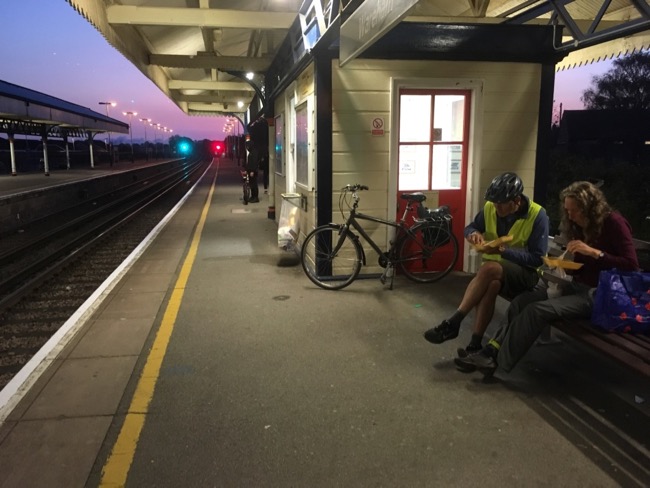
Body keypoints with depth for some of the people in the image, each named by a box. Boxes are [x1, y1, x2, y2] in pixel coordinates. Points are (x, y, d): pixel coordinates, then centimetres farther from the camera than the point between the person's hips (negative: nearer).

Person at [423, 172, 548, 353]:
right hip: (494, 269, 4)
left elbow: (537, 258, -16)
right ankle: (475, 345, -32)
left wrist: (503, 251, -28)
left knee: (489, 268, -36)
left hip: (525, 273, -4)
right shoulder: (490, 208, -2)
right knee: (490, 284, -34)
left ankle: (453, 323, -33)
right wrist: (474, 233, -14)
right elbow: (469, 228, 12)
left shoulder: (537, 215, -15)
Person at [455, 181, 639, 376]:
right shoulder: (581, 224, 11)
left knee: (537, 309, -28)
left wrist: (594, 252, -25)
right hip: (577, 285, 8)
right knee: (521, 301, -16)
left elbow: (631, 265, -18)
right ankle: (491, 350, -22)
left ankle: (497, 359, -23)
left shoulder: (614, 223, -11)